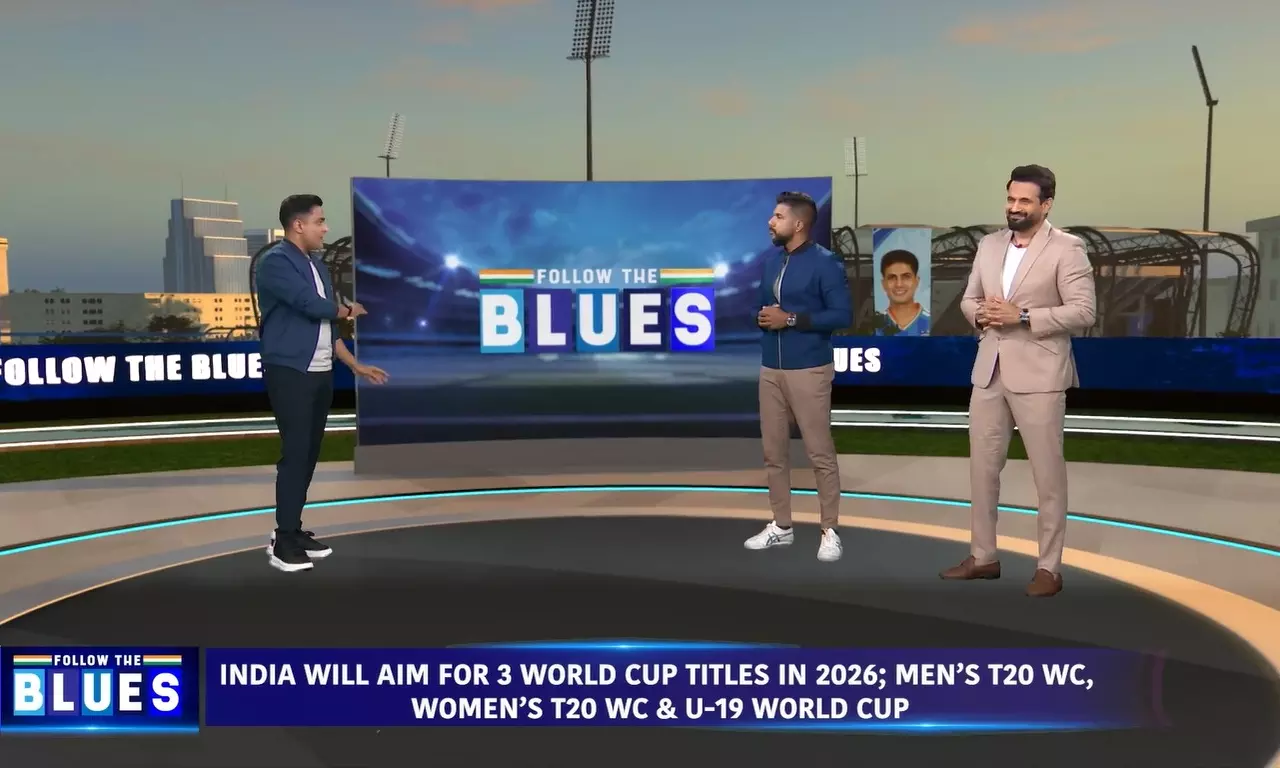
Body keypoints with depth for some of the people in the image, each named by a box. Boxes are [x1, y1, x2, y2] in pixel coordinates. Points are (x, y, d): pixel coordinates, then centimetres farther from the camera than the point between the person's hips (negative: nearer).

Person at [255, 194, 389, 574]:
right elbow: (313, 305, -19)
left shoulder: (317, 267, 17)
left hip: (321, 373, 8)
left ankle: (293, 530, 18)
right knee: (295, 453, -9)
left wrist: (356, 365, 17)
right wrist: (348, 309, 1)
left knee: (309, 453, 9)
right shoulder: (276, 262, -9)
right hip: (289, 373, -8)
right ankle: (283, 541, -2)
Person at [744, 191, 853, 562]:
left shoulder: (825, 263, -9)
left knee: (820, 453, -1)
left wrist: (791, 319, -17)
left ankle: (830, 531, 9)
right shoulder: (771, 259, 11)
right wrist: (761, 317, -4)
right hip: (770, 369, 7)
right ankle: (780, 526, 23)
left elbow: (843, 314, -14)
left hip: (808, 370, -7)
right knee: (773, 452, 11)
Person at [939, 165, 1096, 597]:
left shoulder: (1067, 249, -6)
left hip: (1038, 375, -6)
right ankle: (983, 556, 24)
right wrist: (980, 314, -6)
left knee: (1048, 473, 3)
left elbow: (1084, 311, -12)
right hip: (989, 372, 6)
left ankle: (1049, 567, 13)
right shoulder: (989, 245, 12)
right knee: (982, 467, 11)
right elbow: (968, 299, 17)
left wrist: (1023, 316, -19)